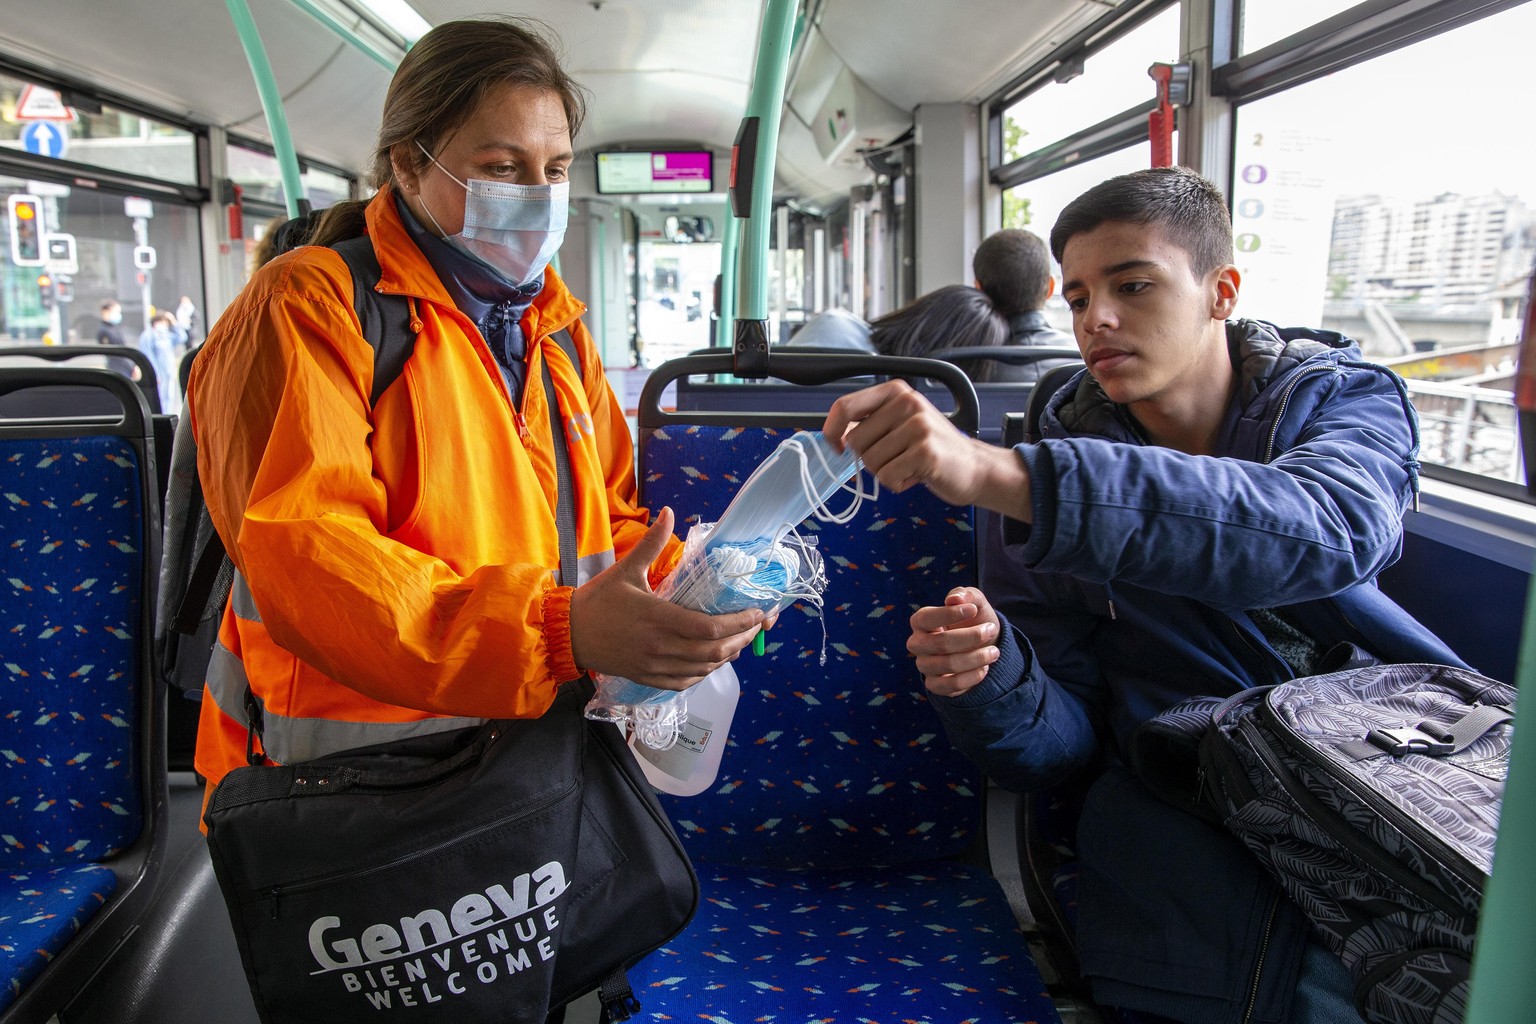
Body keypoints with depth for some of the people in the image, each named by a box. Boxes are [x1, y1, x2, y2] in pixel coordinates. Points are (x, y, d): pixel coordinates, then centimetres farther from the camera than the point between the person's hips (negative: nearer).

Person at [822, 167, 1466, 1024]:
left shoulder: (1347, 398, 2)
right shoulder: (1057, 460, 3)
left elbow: (1322, 530, -26)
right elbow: (1059, 744, 1)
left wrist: (1000, 475, -39)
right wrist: (986, 675, -25)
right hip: (1189, 813, -1)